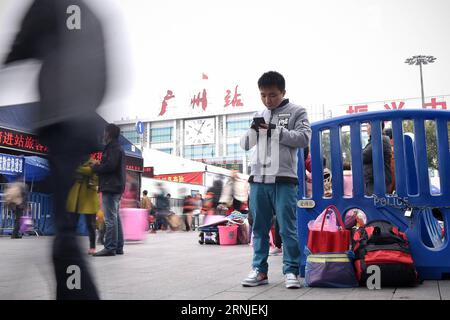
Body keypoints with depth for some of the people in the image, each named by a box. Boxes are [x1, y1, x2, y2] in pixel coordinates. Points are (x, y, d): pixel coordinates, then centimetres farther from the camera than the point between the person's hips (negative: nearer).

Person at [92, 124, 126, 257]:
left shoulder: (113, 148, -10)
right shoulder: (117, 148, 23)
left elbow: (109, 166, -21)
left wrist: (94, 167, -6)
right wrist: (97, 166, 11)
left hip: (110, 187, -11)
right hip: (115, 187, 11)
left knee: (110, 219, -11)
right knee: (115, 217, 11)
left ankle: (110, 248, -10)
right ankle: (118, 247, 15)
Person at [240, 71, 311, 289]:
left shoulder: (296, 112, 6)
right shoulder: (258, 116, 18)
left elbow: (304, 138, -6)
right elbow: (244, 144, 18)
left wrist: (274, 130, -11)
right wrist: (253, 130, -2)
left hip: (284, 179, -4)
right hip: (258, 179, 4)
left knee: (287, 228, -3)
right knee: (259, 228, 8)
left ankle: (291, 270, 7)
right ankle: (259, 270, 15)